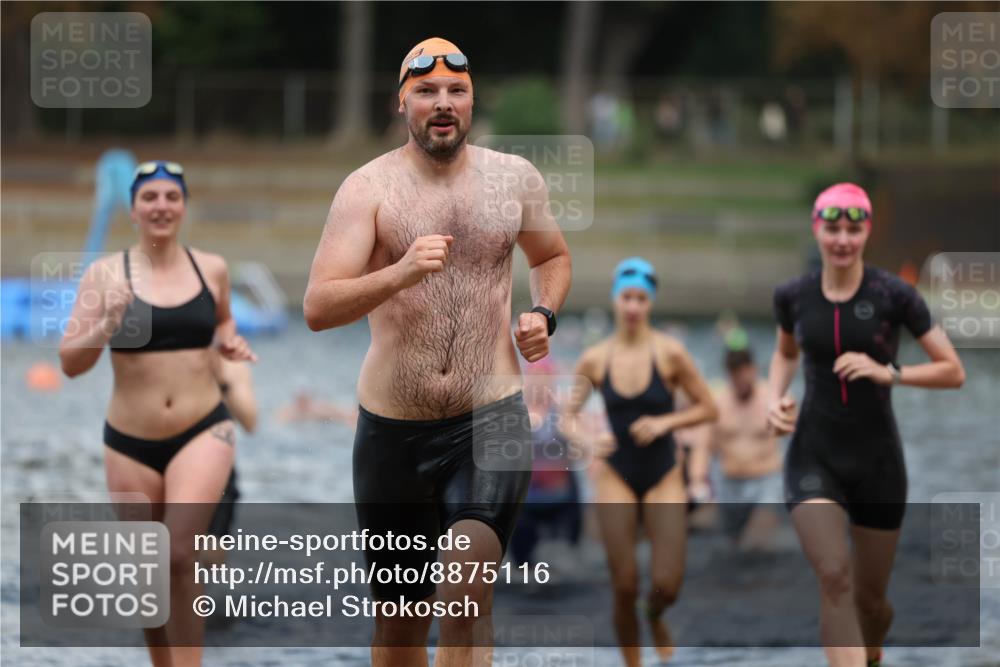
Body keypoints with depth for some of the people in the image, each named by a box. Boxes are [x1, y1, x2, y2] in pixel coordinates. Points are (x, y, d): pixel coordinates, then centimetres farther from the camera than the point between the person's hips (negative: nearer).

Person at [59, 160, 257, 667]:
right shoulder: (106, 273, -4)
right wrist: (107, 324, -24)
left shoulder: (211, 269, 3)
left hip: (204, 432, 0)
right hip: (130, 442, 1)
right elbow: (70, 363, -6)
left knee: (180, 555, -22)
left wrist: (230, 343, 4)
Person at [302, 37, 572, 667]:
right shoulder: (370, 187, -5)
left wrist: (545, 315, 6)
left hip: (491, 421, 0)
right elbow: (317, 308, -14)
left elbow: (553, 256, 27)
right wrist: (402, 272, -29)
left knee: (466, 595, -22)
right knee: (401, 614, 11)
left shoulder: (515, 178, 6)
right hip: (392, 427, 0)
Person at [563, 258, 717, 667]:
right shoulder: (594, 360, -3)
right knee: (624, 587, -5)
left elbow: (708, 409, -2)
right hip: (616, 478, 1)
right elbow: (569, 416, 6)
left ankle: (655, 617, 29)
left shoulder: (669, 353, -8)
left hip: (664, 478, -1)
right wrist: (584, 438, -15)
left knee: (667, 585, -8)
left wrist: (665, 422, -16)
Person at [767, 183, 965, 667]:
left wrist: (887, 372, -19)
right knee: (835, 579, -22)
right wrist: (775, 399, 3)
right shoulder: (793, 296, 0)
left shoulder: (894, 296, -9)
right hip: (814, 458, 1)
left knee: (869, 599, 12)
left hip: (878, 461, -1)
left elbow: (954, 372, -6)